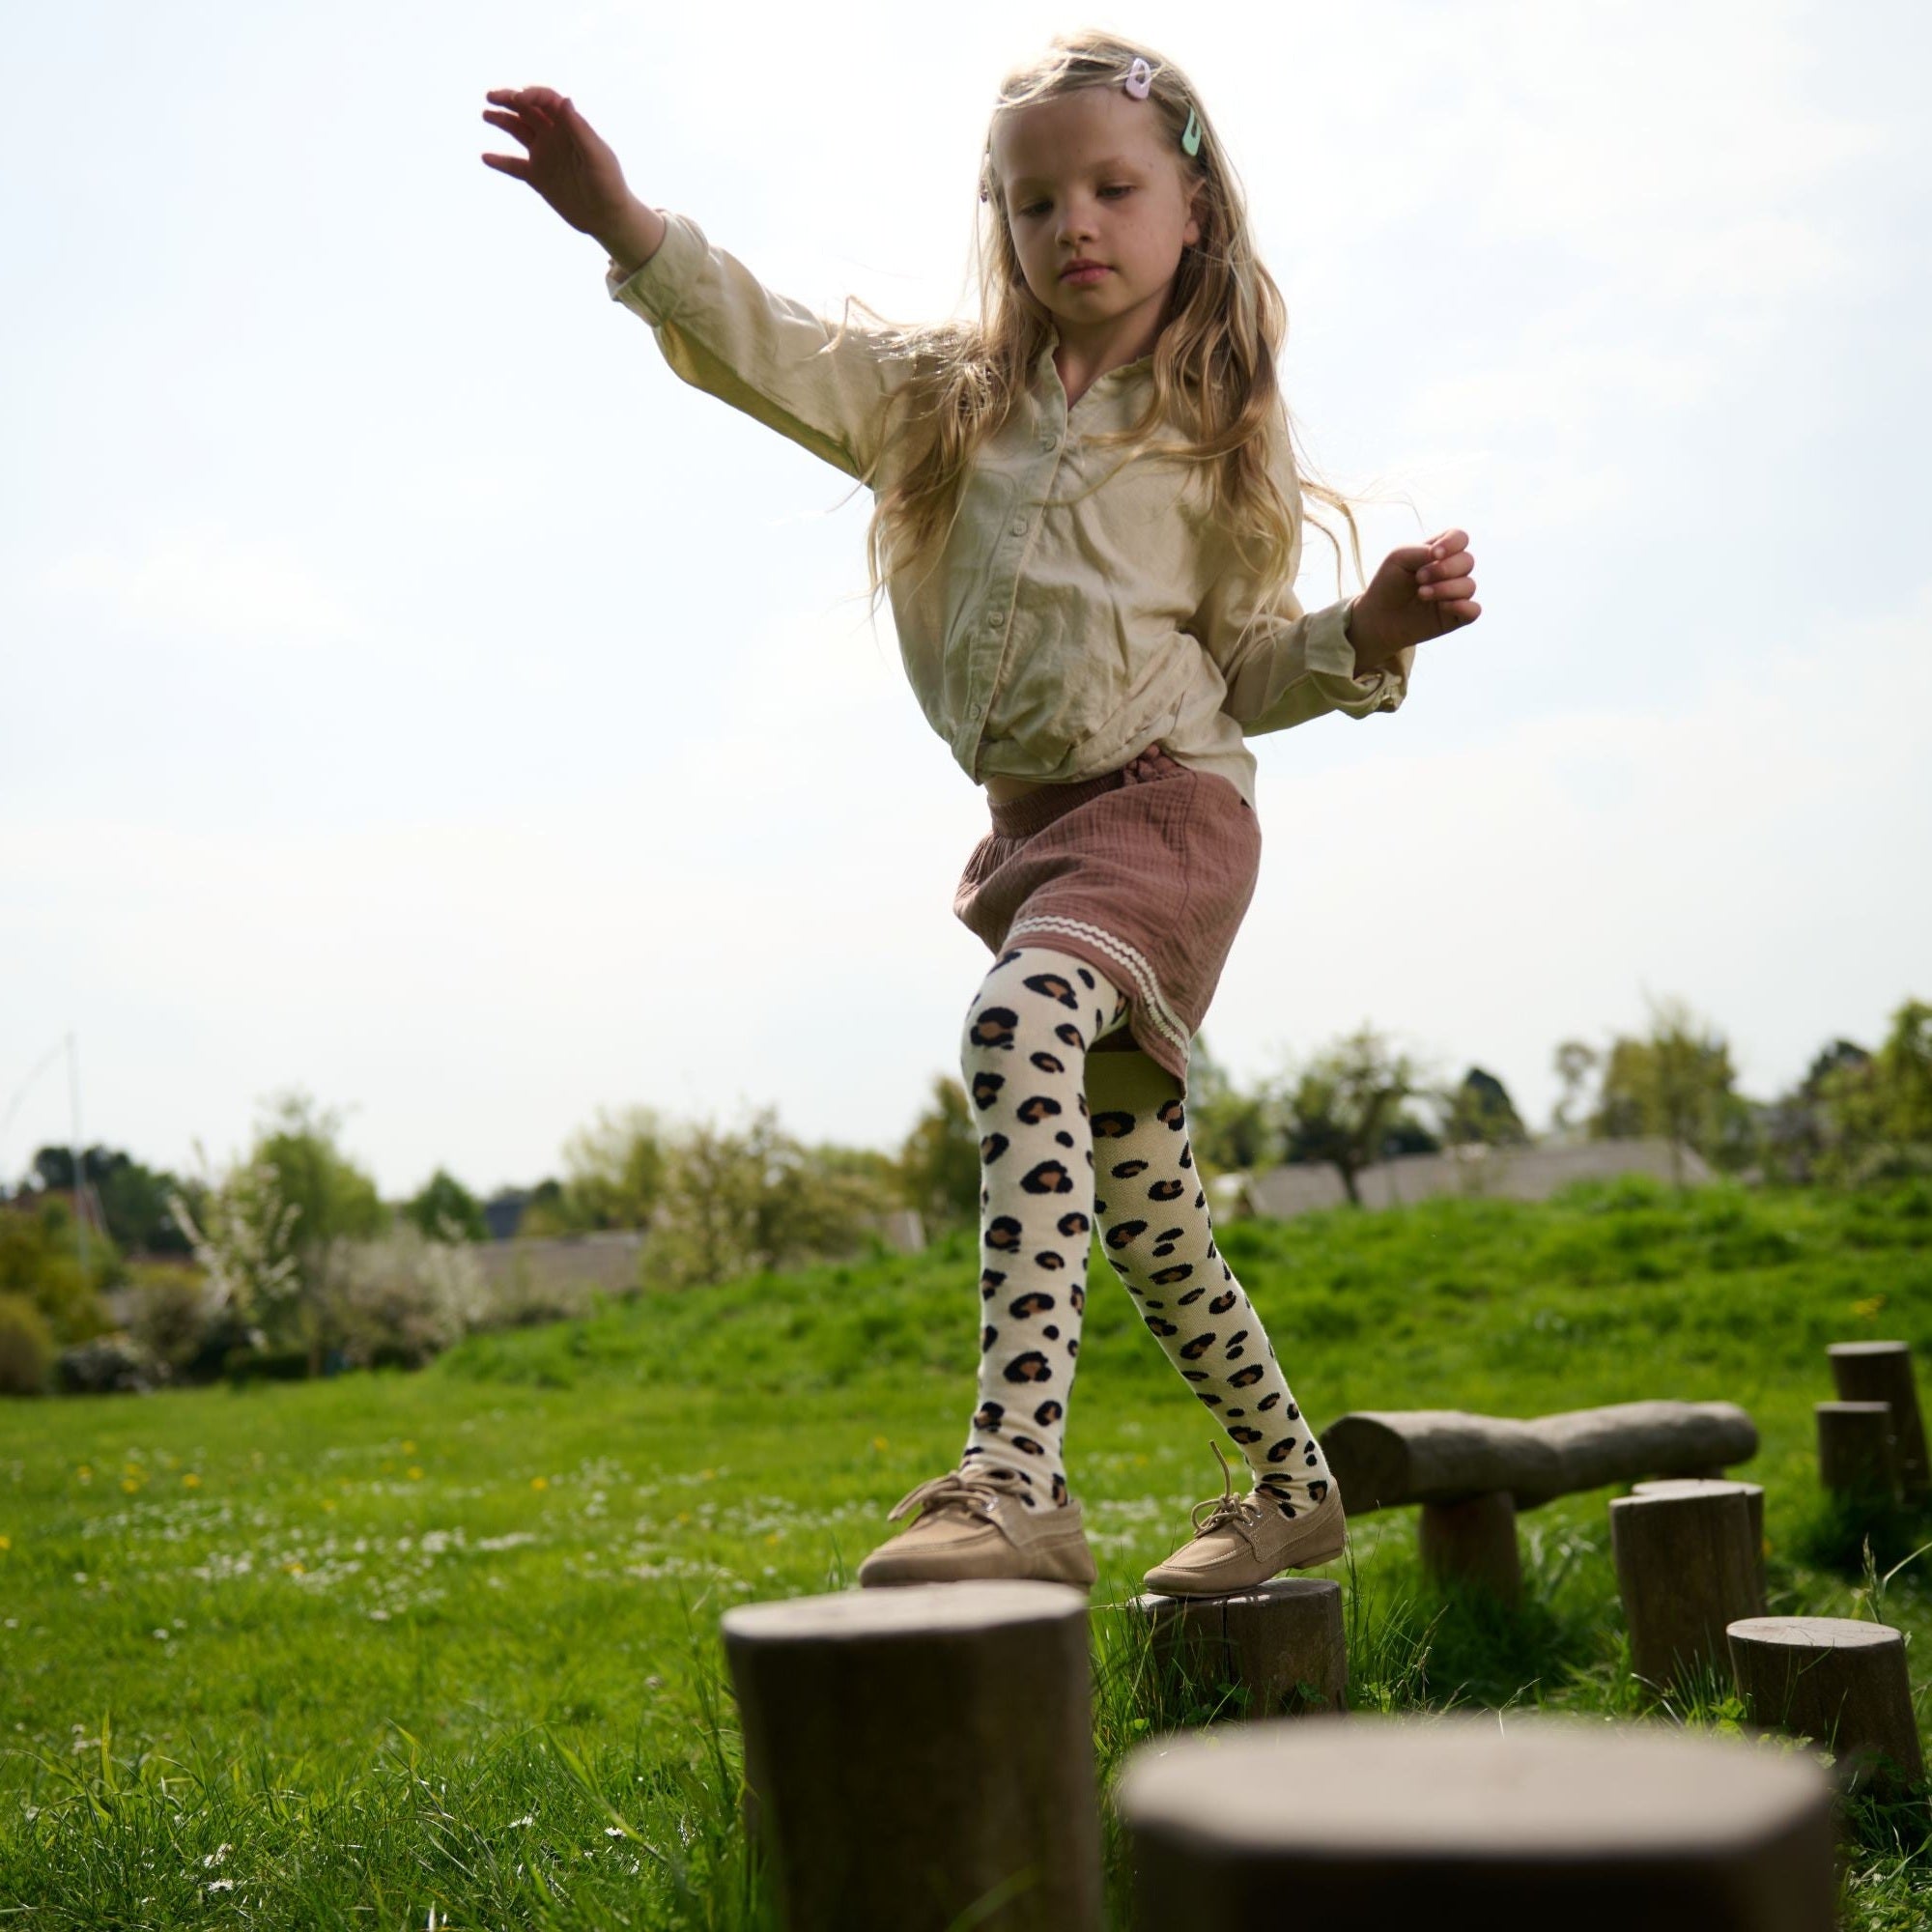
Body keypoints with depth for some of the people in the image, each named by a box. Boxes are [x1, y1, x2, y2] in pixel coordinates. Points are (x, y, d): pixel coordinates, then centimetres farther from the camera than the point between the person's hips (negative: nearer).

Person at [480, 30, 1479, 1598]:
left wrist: (1370, 630, -13)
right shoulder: (945, 392, 10)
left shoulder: (1218, 426, 4)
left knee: (1022, 1027, -36)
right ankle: (1294, 1489, 33)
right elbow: (778, 350, -6)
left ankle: (1017, 1483, -44)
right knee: (1140, 1206, 12)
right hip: (1030, 825, 5)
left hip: (1167, 799, -5)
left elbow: (1248, 664, 6)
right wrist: (627, 222, -22)